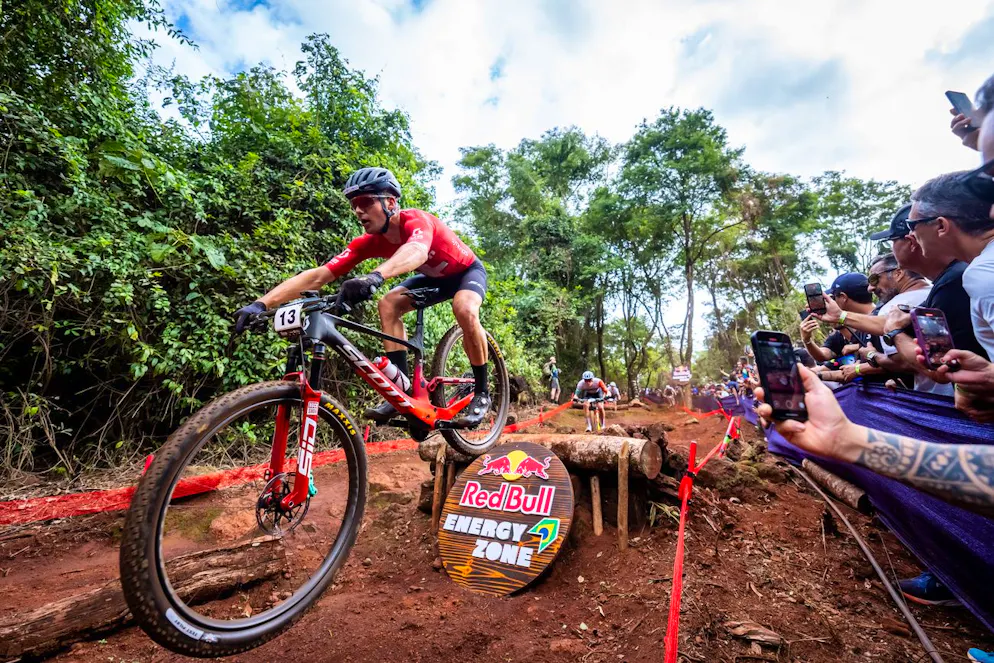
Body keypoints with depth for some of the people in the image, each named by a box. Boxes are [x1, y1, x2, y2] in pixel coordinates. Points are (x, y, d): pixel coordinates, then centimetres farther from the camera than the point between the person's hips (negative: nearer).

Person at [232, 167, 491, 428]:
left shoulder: (415, 220, -35)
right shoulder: (369, 242, -19)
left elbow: (417, 251, -60)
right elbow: (317, 275, -26)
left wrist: (375, 276, -79)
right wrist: (260, 303, -35)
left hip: (467, 270, -5)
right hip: (435, 277, 6)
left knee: (464, 309, -35)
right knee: (388, 304, -17)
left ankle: (481, 392, -17)